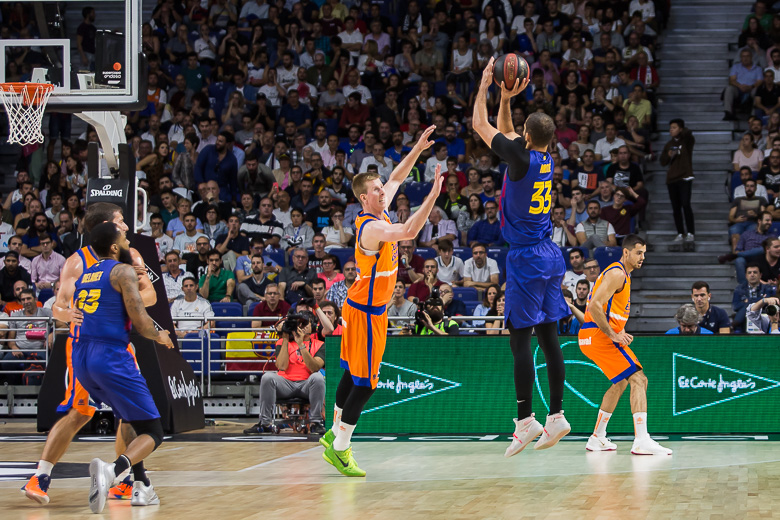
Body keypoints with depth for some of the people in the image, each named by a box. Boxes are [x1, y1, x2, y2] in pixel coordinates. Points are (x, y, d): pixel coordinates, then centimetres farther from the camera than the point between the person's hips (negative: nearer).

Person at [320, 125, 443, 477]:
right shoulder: (372, 228, -23)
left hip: (364, 309, 10)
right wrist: (434, 194, -41)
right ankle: (339, 448, -1)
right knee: (365, 382, -6)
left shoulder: (377, 215, 5)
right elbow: (409, 231, -40)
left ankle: (334, 434, 28)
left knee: (354, 375, 18)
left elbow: (396, 178, 19)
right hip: (366, 312, -10)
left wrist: (418, 149, 13)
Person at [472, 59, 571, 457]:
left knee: (520, 338, -7)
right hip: (550, 256, 8)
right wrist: (506, 98, 20)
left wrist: (484, 86, 7)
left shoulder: (521, 157, -14)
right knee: (548, 337, 9)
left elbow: (481, 127, -3)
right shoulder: (545, 159, 8)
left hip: (526, 259, -8)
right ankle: (556, 416, 10)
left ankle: (525, 420, -10)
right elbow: (504, 132, 26)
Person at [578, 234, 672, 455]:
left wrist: (618, 333, 16)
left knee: (620, 383, 25)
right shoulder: (617, 273, -12)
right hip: (599, 335, -11)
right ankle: (641, 441, -26)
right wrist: (613, 335, -19)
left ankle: (597, 438, 28)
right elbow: (595, 306, -23)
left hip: (592, 337, 11)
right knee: (638, 379, -15)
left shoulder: (622, 274, 21)